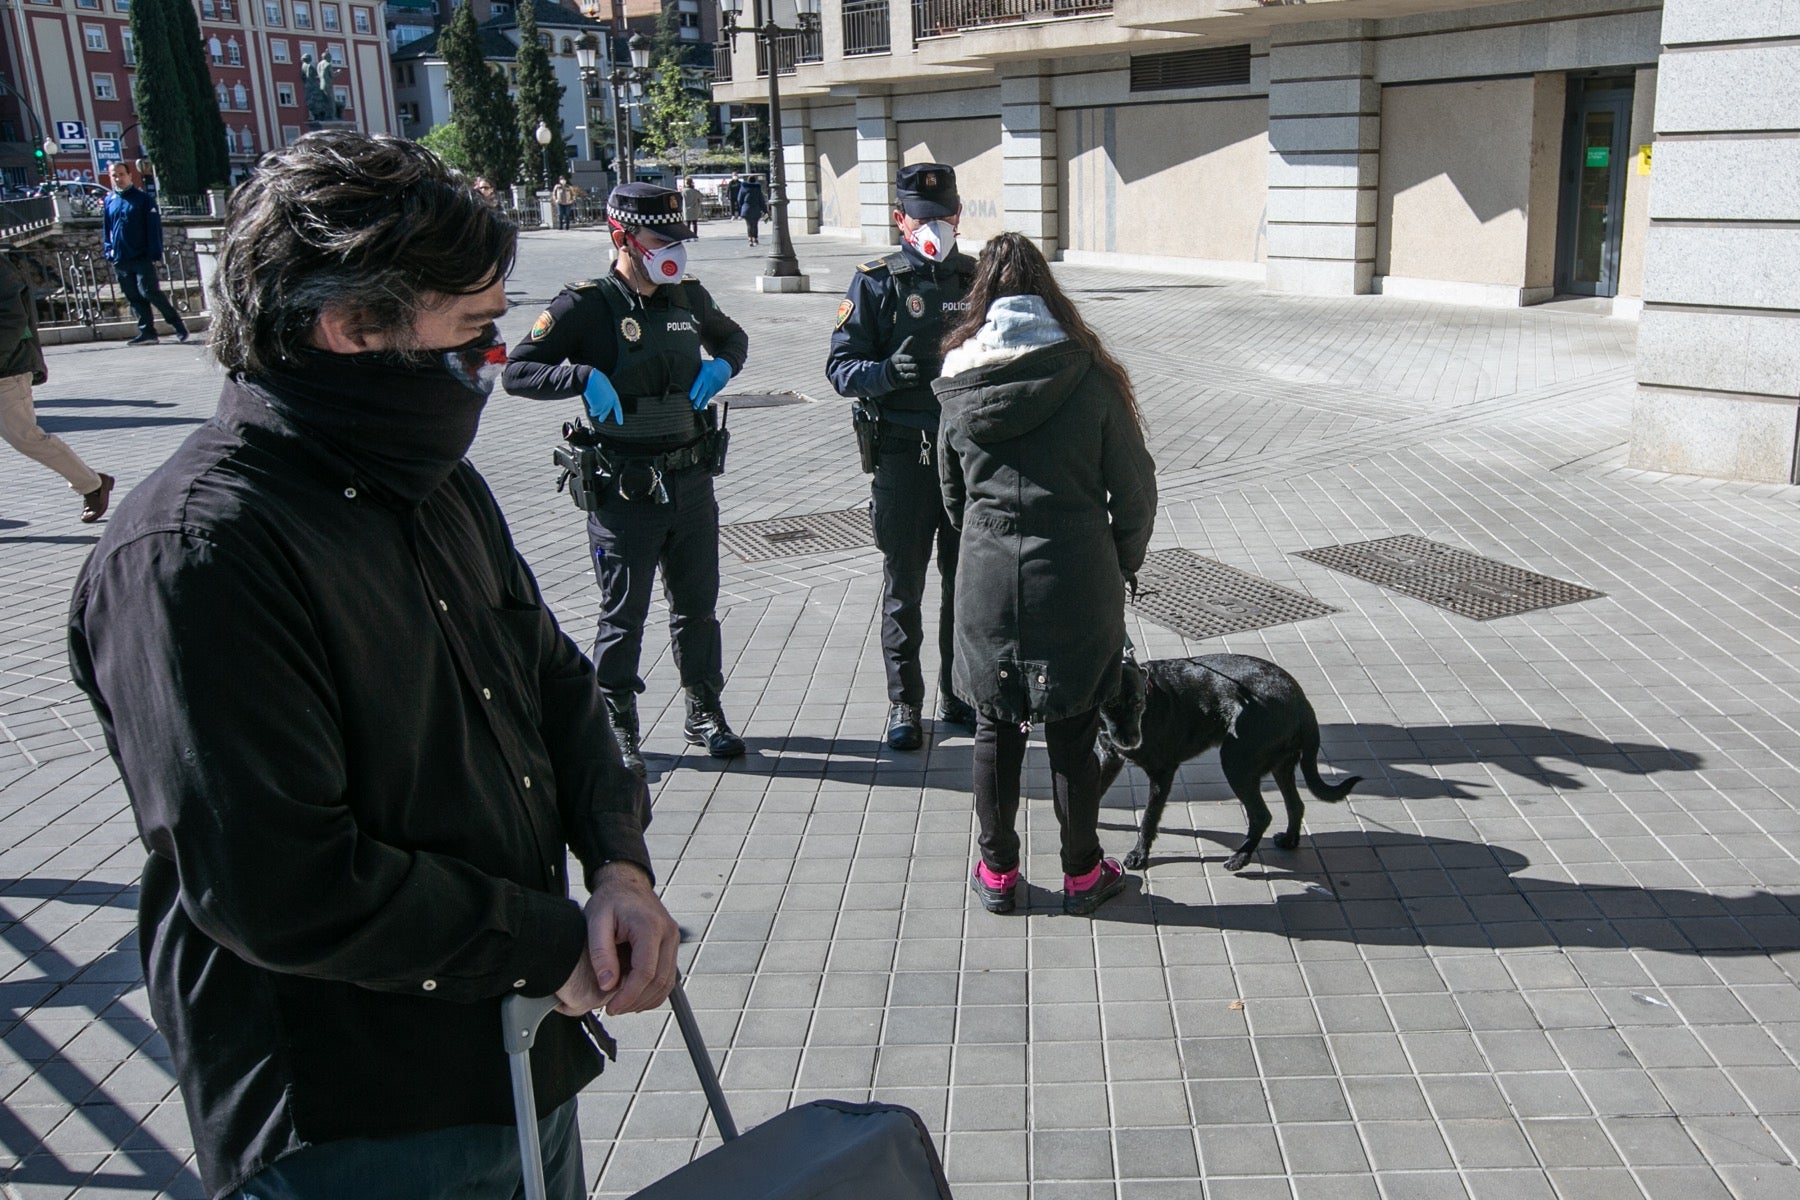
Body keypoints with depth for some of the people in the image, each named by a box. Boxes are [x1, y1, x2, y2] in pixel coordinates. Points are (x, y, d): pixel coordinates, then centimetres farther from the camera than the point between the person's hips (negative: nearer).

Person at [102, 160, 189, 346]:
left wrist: (154, 253, -12)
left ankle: (177, 325, -1)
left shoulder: (143, 198, -1)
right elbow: (106, 229, 20)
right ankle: (147, 332, 9)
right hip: (120, 259, 5)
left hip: (141, 257, -5)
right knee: (134, 298, 4)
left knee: (149, 292, -12)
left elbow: (154, 226, -5)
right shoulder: (110, 201, 13)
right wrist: (108, 251, 9)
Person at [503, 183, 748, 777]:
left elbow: (732, 336, 26)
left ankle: (705, 712, 31)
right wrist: (583, 377, -26)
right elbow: (516, 371, -11)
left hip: (691, 479, 5)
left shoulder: (688, 296, 7)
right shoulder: (587, 305, -9)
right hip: (625, 488, -5)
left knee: (697, 605, 15)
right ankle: (618, 729, 20)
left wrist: (721, 366, 4)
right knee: (623, 615, 5)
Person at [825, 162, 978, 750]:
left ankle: (959, 694, 27)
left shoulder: (978, 278, 8)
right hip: (904, 454, -3)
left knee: (967, 581, 12)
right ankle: (904, 705, 18)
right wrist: (886, 373, -27)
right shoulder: (876, 282, -3)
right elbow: (840, 365, -7)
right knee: (904, 587, 5)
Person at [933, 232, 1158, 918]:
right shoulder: (1087, 376, -7)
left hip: (987, 579, 2)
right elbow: (1135, 488, -4)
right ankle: (1082, 874, 23)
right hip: (1077, 581, -2)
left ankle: (997, 872, 25)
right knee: (1072, 733, 10)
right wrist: (1121, 566, 11)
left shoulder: (959, 386, 1)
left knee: (996, 728, 14)